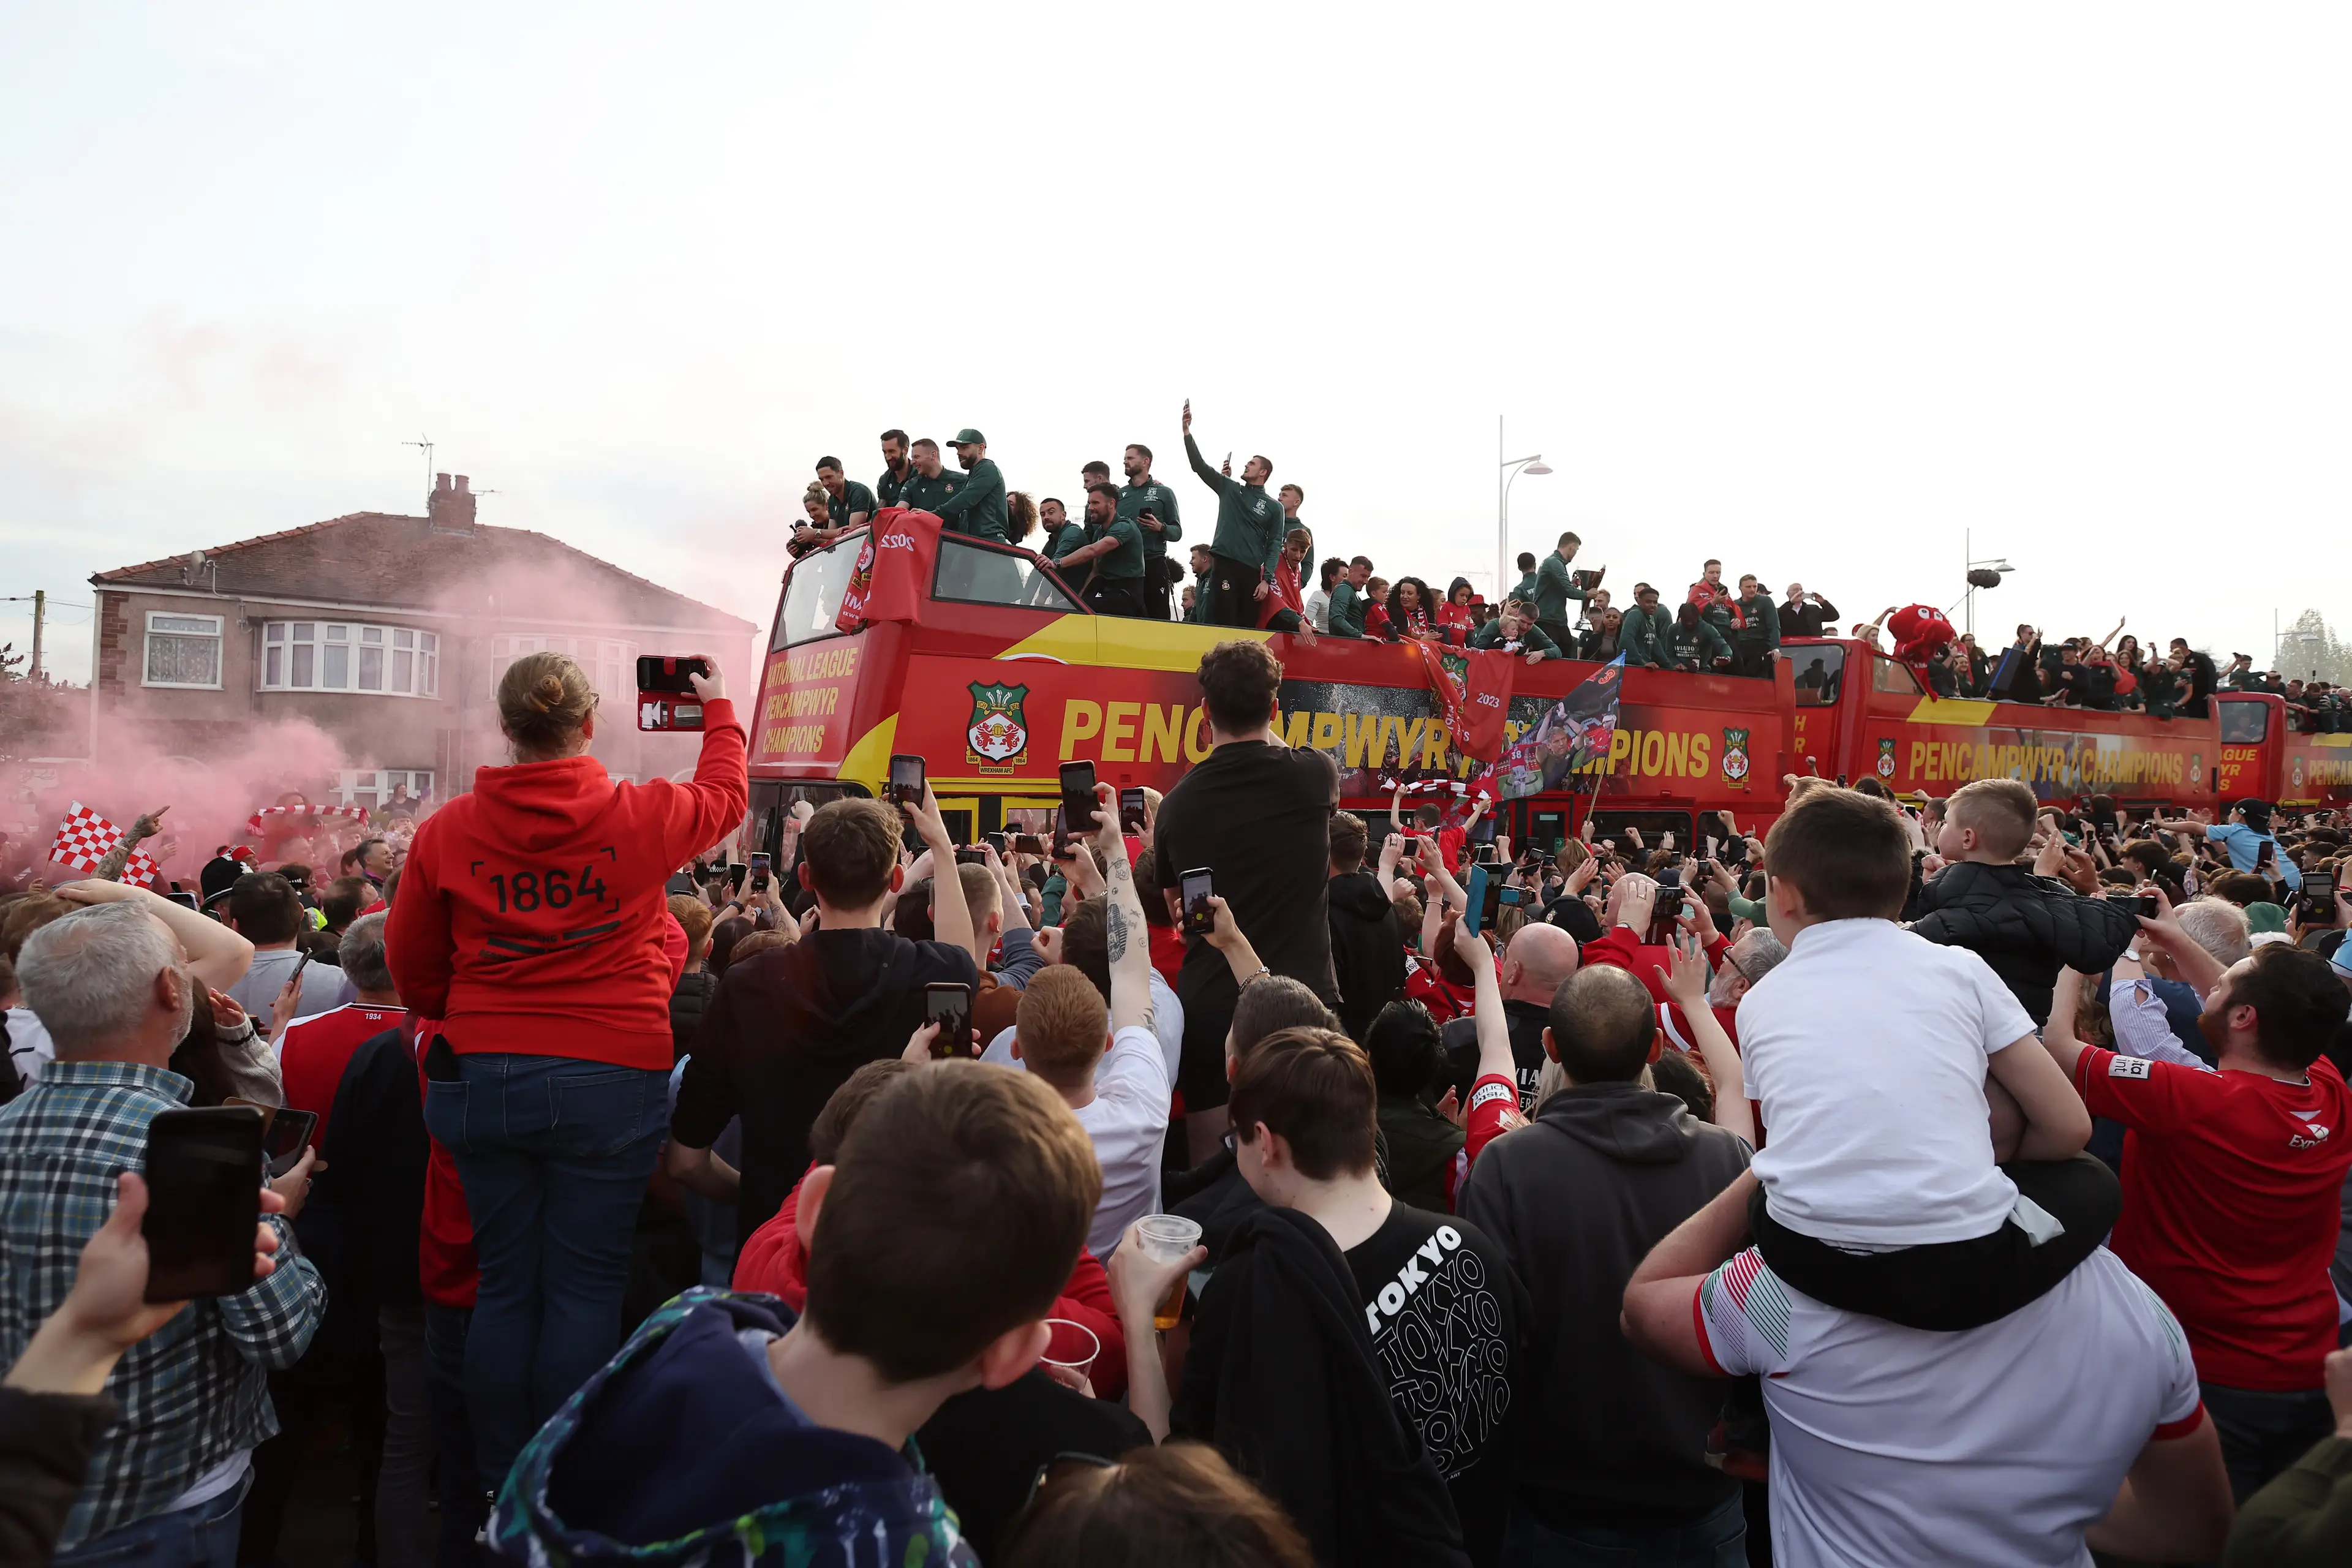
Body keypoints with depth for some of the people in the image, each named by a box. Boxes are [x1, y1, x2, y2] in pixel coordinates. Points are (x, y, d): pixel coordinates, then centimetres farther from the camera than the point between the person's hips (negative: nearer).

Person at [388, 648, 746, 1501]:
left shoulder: (444, 831, 1)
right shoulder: (642, 815, -6)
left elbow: (412, 967, 11)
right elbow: (725, 795, 17)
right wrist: (719, 707, 33)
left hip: (483, 1077, 3)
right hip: (611, 1078, -3)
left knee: (505, 1287, 13)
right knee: (585, 1290, 6)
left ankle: (499, 1484, 25)